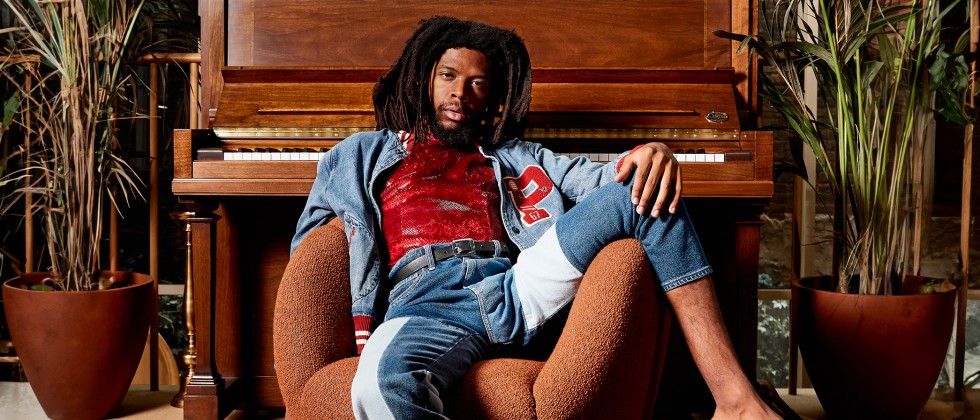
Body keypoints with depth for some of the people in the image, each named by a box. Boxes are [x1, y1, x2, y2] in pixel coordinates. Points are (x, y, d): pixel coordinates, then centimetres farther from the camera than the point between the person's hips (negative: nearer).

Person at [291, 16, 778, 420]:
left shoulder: (513, 157, 31)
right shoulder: (363, 154, 29)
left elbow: (591, 177, 15)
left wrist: (651, 154, -9)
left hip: (517, 283, 3)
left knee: (644, 191, -18)